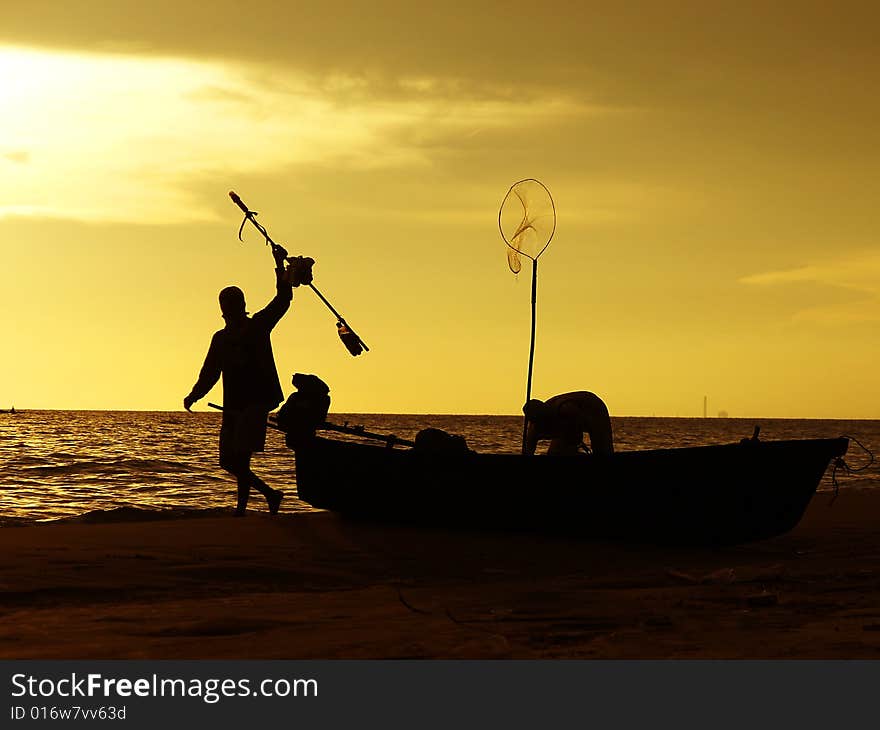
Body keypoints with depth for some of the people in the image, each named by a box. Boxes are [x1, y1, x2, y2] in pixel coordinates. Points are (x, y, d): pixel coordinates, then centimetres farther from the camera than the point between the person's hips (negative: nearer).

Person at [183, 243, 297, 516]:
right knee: (228, 460, 5)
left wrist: (280, 266, -15)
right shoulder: (220, 338, 16)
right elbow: (209, 373, 19)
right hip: (233, 406, 6)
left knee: (240, 457, -15)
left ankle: (242, 506, -8)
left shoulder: (258, 326, 2)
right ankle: (270, 494, 20)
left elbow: (282, 300, -5)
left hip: (257, 401, -6)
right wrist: (193, 396, 6)